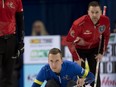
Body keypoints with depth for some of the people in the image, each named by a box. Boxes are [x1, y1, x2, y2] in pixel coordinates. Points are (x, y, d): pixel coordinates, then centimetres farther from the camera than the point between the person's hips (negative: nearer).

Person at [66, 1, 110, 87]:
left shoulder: (105, 21, -20)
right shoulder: (80, 23, -34)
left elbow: (106, 36, 1)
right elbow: (69, 40, -25)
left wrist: (101, 52, -1)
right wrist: (76, 58, -21)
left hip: (94, 48, 3)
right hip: (79, 49, -3)